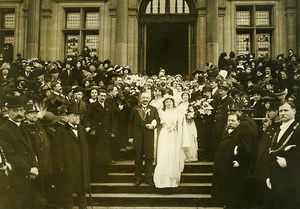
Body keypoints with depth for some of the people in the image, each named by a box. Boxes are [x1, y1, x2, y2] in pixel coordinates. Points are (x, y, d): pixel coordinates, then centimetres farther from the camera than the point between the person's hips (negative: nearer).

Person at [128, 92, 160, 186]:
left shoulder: (153, 109, 9)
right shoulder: (135, 109, 7)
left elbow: (158, 120, 6)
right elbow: (130, 123, 5)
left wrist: (153, 125, -16)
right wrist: (130, 136, -2)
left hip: (149, 136, 0)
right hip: (138, 136, 0)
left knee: (149, 157, 0)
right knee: (138, 158, 7)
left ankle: (149, 177, 9)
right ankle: (138, 178, 16)